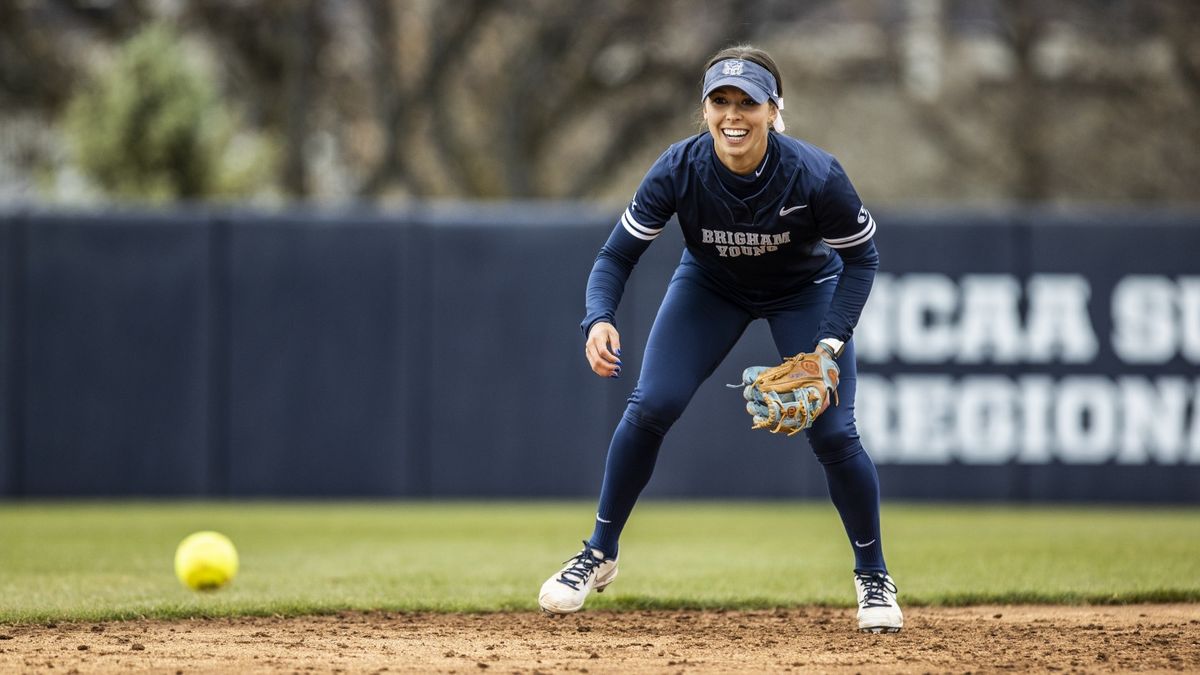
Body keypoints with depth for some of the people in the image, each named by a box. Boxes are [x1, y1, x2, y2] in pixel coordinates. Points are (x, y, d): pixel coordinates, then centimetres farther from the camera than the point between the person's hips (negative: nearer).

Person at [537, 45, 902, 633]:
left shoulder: (815, 176, -34)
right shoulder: (679, 170, -31)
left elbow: (861, 258, -18)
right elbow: (617, 255, -22)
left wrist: (831, 344, -28)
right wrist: (599, 319, -42)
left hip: (805, 291, -1)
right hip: (709, 286, 1)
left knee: (833, 433, -11)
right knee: (650, 406, -14)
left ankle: (873, 575, 12)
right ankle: (600, 554, 5)